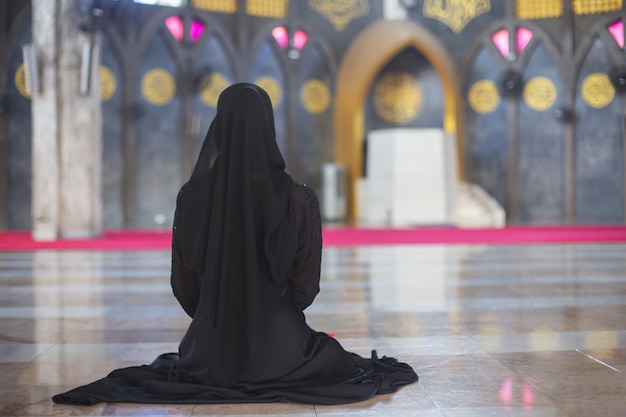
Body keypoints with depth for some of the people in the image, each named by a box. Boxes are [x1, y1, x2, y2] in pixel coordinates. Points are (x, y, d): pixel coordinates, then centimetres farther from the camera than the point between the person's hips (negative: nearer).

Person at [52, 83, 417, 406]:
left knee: (180, 360, 41)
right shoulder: (298, 200, -16)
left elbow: (183, 281, -1)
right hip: (280, 343, -2)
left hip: (212, 346, 3)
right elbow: (306, 286, -7)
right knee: (330, 352, 35)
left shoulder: (193, 196, -10)